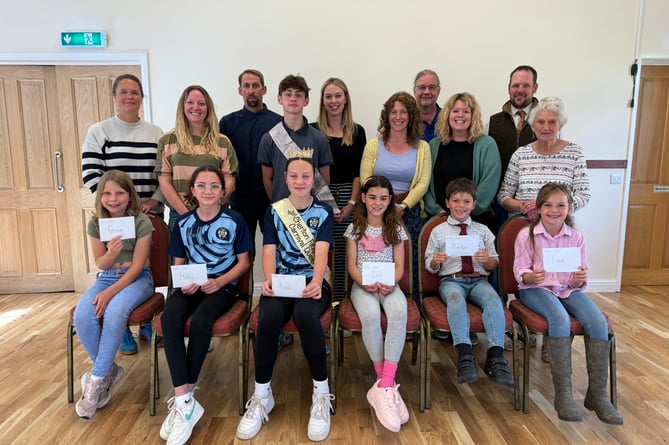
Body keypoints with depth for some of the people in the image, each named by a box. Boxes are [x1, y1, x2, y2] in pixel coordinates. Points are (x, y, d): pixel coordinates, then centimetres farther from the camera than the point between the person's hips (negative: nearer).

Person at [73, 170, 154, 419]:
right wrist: (111, 253, -20)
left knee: (114, 312, -35)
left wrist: (110, 293, -22)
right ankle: (108, 370, -3)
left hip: (138, 278, -4)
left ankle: (97, 379, -17)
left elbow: (137, 266, -13)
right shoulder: (95, 223, 2)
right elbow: (100, 264, 4)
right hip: (106, 277, 4)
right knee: (82, 316, -25)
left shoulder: (142, 222, -11)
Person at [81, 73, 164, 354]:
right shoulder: (98, 131, 1)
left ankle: (146, 325, 26)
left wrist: (155, 200, -9)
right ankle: (122, 331, 18)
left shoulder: (156, 133, 9)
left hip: (152, 214, 3)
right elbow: (91, 175, -6)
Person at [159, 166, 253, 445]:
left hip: (223, 285, -3)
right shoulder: (183, 222, 8)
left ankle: (183, 396, -16)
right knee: (169, 318, -29)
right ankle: (185, 402, -28)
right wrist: (184, 282, -10)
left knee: (200, 320, -33)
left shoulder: (234, 220, 0)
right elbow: (178, 263, 12)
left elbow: (244, 261, 1)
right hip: (191, 285, 3)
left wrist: (220, 281, -15)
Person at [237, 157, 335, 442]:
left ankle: (321, 395, -17)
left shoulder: (323, 212, 5)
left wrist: (317, 281, -30)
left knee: (305, 315, -36)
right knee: (268, 317, -32)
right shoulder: (274, 211, 9)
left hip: (312, 282, -1)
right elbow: (269, 251, -1)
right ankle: (261, 396, -10)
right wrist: (269, 280, -22)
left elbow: (321, 251, -9)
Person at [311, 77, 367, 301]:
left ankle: (340, 299, 14)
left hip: (347, 197, 1)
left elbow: (359, 172, 6)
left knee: (343, 251, 4)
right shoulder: (313, 130, 3)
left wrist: (351, 203, -4)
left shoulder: (357, 132, 8)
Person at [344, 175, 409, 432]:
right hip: (362, 285, -1)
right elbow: (351, 265, 3)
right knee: (370, 315, -36)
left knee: (399, 312, -35)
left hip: (389, 285, 1)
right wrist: (364, 283, -17)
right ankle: (385, 383, -24)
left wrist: (391, 283, -16)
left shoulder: (396, 229, 10)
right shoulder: (355, 228, 8)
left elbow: (399, 266, 5)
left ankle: (385, 384, -35)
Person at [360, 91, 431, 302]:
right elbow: (365, 180, 1)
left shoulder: (422, 148, 8)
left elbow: (423, 183, 0)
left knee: (410, 264, 1)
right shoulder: (373, 145, 9)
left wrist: (403, 206, -14)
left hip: (409, 212, 0)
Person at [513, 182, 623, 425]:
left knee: (598, 322, -24)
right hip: (536, 289, -3)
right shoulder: (526, 235, -3)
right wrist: (531, 276, -27)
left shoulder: (576, 237, 5)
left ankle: (598, 393, -11)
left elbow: (579, 279, 7)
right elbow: (520, 272, -4)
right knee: (560, 319, -34)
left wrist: (579, 279, -18)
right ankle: (563, 393, -24)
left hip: (568, 289, 4)